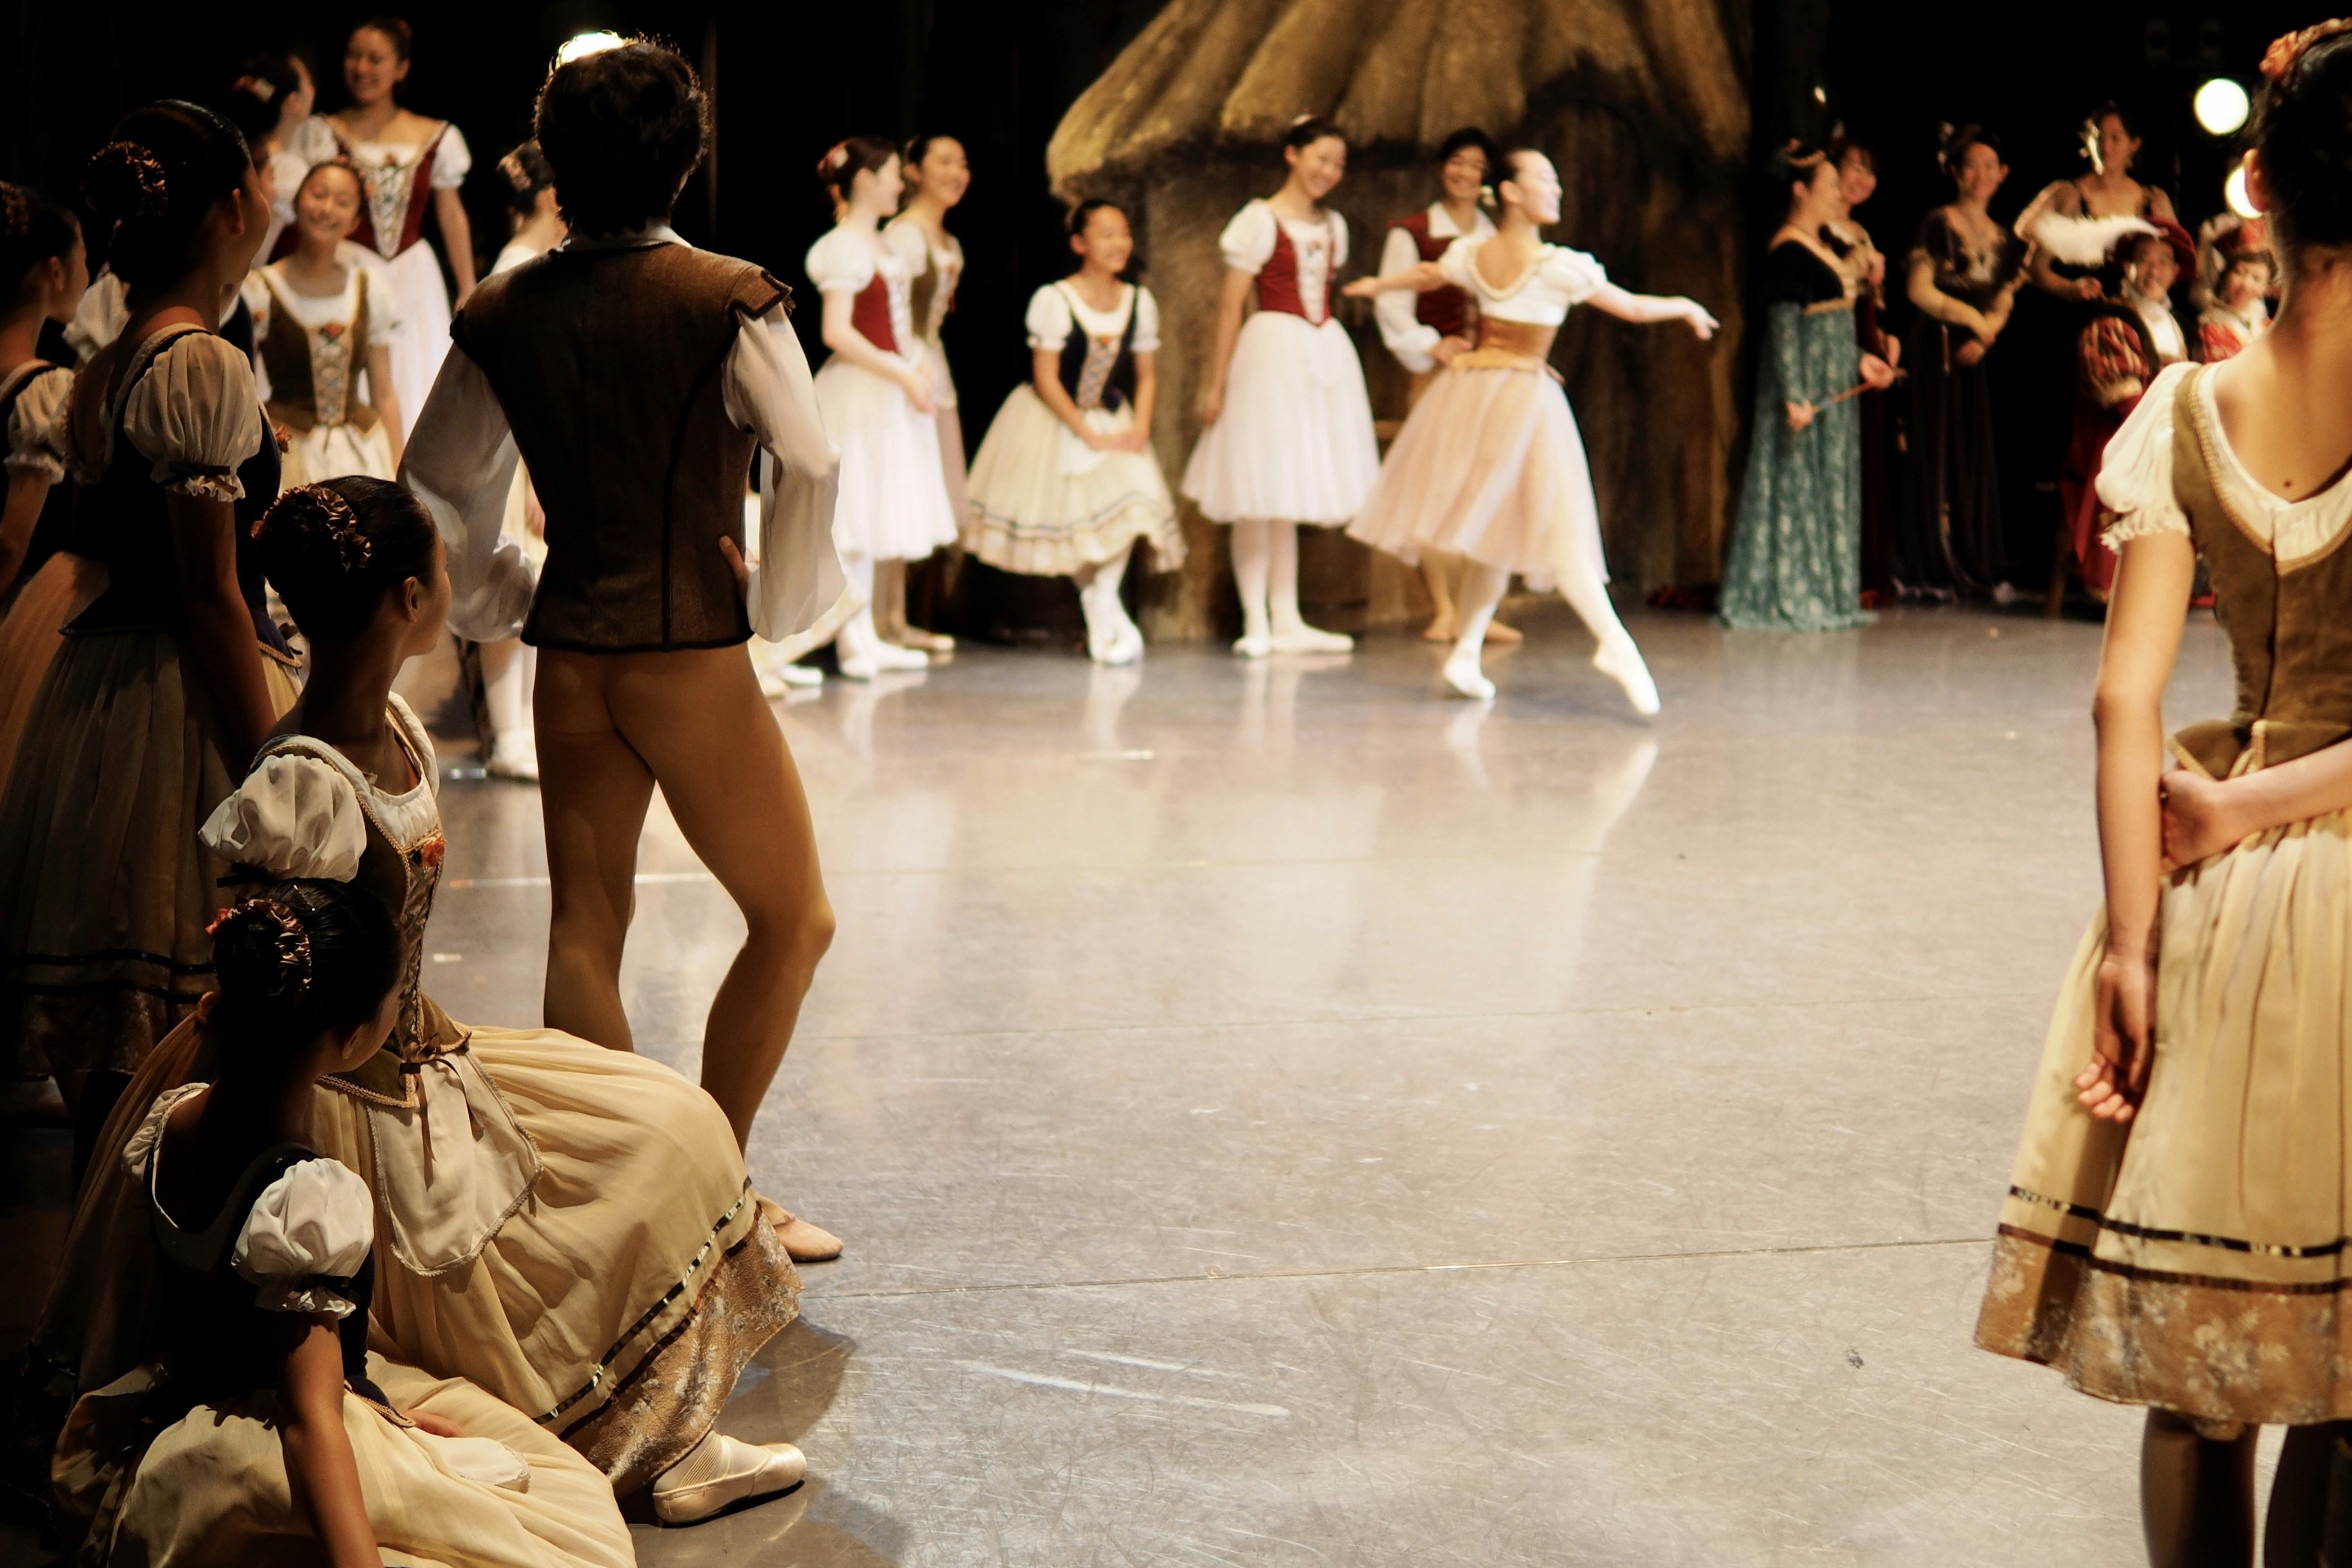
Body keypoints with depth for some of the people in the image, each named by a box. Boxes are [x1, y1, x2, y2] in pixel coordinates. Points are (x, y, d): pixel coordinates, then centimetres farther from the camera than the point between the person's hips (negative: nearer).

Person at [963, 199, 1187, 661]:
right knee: (1066, 514, -4)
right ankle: (1104, 611, 9)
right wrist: (1089, 436, -20)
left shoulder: (1140, 302, -3)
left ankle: (1103, 600, -12)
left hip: (1111, 421, 3)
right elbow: (1045, 378, -17)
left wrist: (1140, 429, -12)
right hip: (1053, 423, -3)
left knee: (1130, 497, -18)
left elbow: (1147, 376, 3)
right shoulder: (1054, 300, -18)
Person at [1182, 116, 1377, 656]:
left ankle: (1287, 623, 15)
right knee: (1259, 497, -3)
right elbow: (1231, 304, -7)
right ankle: (1256, 625, 2)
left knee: (1291, 493, 11)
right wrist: (1216, 382, -10)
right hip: (1271, 352, -6)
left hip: (1324, 356, 6)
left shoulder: (1333, 225, 12)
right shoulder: (1260, 220, -6)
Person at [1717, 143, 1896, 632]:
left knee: (1830, 486, 12)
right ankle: (1787, 597, 3)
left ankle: (1824, 595, 18)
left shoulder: (1819, 247, 14)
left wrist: (1860, 359, 18)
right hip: (1805, 381, -10)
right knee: (1797, 483, -4)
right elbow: (1783, 328, -20)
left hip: (1833, 385, 10)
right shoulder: (1788, 252, -15)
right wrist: (1793, 396, -25)